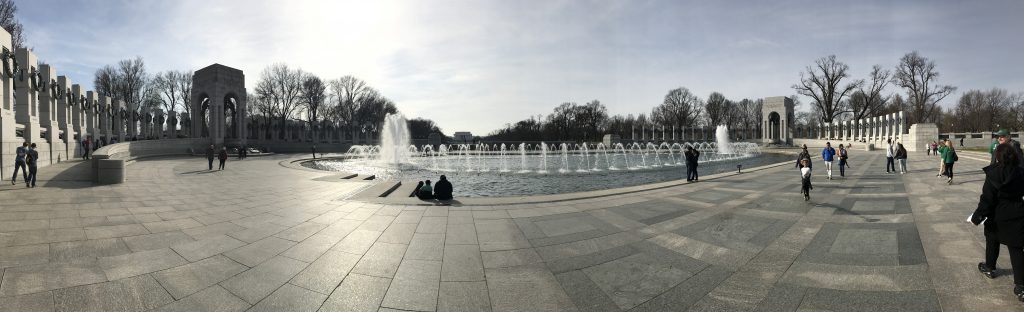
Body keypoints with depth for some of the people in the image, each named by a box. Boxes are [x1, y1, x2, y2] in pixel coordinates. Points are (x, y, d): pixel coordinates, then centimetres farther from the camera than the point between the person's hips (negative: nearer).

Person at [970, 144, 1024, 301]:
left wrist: (977, 216, -9)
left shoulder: (993, 173, -16)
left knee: (992, 241, 21)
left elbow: (987, 198, -15)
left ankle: (989, 268, 38)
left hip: (998, 217, -3)